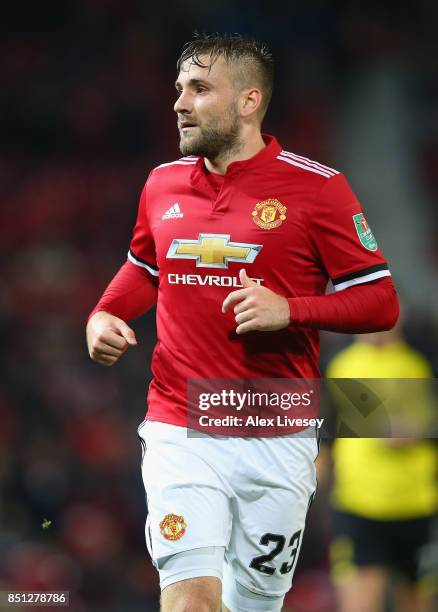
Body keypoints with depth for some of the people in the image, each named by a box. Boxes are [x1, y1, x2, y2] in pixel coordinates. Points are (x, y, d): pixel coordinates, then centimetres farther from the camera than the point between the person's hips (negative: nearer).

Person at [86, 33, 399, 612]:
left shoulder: (317, 187, -5)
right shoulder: (163, 183, 8)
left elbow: (380, 301, -4)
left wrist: (290, 309, -18)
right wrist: (103, 316, 8)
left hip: (278, 443, -2)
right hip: (180, 434, 2)